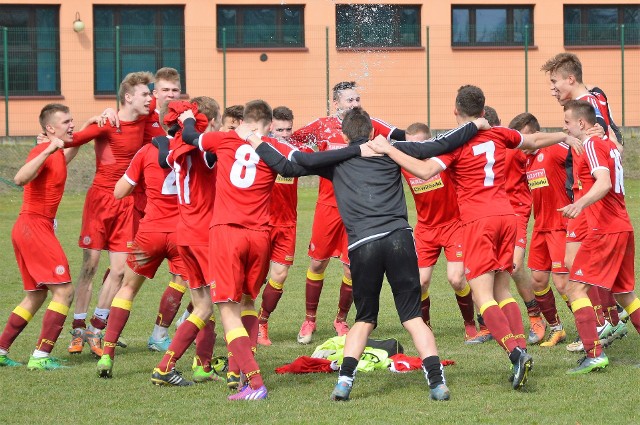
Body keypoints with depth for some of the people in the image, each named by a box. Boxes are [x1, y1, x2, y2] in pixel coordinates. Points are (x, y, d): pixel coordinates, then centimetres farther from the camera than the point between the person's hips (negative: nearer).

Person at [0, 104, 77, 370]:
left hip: (27, 230, 10)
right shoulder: (43, 151, -14)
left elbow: (68, 155, 37)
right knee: (64, 291, -11)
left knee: (35, 297, 16)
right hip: (35, 226, -10)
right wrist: (48, 150, -38)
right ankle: (40, 357, -14)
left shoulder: (57, 153, 13)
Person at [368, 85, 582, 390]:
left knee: (483, 295, -9)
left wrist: (388, 149, -16)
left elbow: (425, 171, -21)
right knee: (502, 290, 15)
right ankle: (522, 349, 3)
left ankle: (515, 352, -27)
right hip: (505, 215, 6)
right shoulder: (499, 135, 11)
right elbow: (535, 141, 29)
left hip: (478, 221, -6)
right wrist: (565, 137, 47)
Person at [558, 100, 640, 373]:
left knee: (575, 287, -11)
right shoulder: (609, 145, 17)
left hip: (604, 230, -9)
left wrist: (580, 204, -41)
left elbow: (604, 183, -26)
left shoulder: (592, 145, -10)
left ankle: (594, 354, -21)